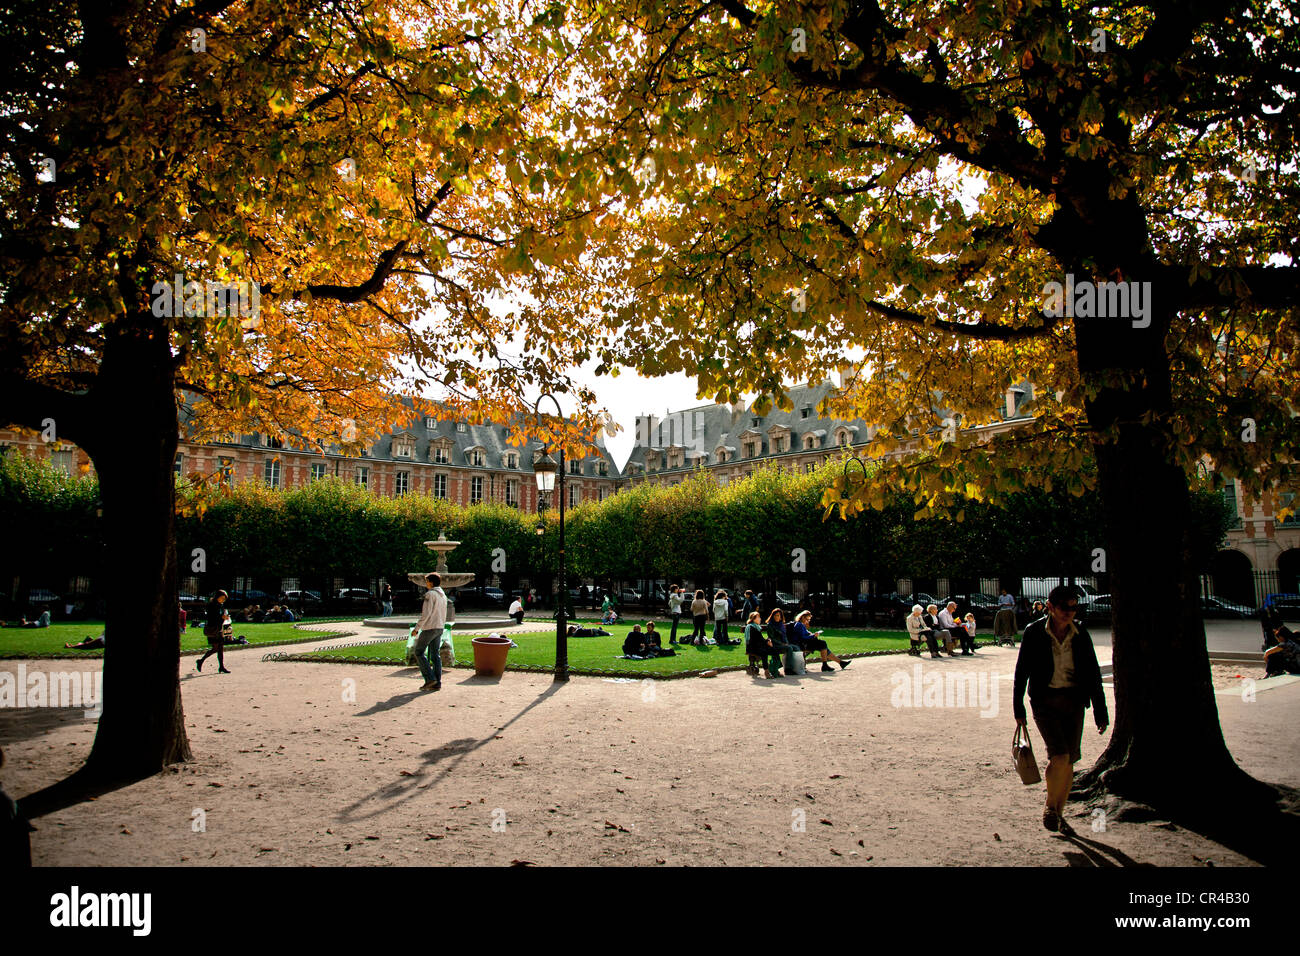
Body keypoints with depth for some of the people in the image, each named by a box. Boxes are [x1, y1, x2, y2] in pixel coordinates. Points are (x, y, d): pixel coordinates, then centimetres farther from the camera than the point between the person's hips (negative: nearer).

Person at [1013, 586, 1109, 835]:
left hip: (1074, 700, 3)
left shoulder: (1080, 634, 2)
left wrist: (1100, 712, 6)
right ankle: (1049, 806, 7)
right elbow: (1021, 672, -1)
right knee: (1060, 757, -16)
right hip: (1045, 700, -3)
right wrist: (1018, 710, 0)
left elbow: (1093, 673, 7)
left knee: (1069, 761, 6)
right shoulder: (1034, 633, -7)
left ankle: (1059, 813, 23)